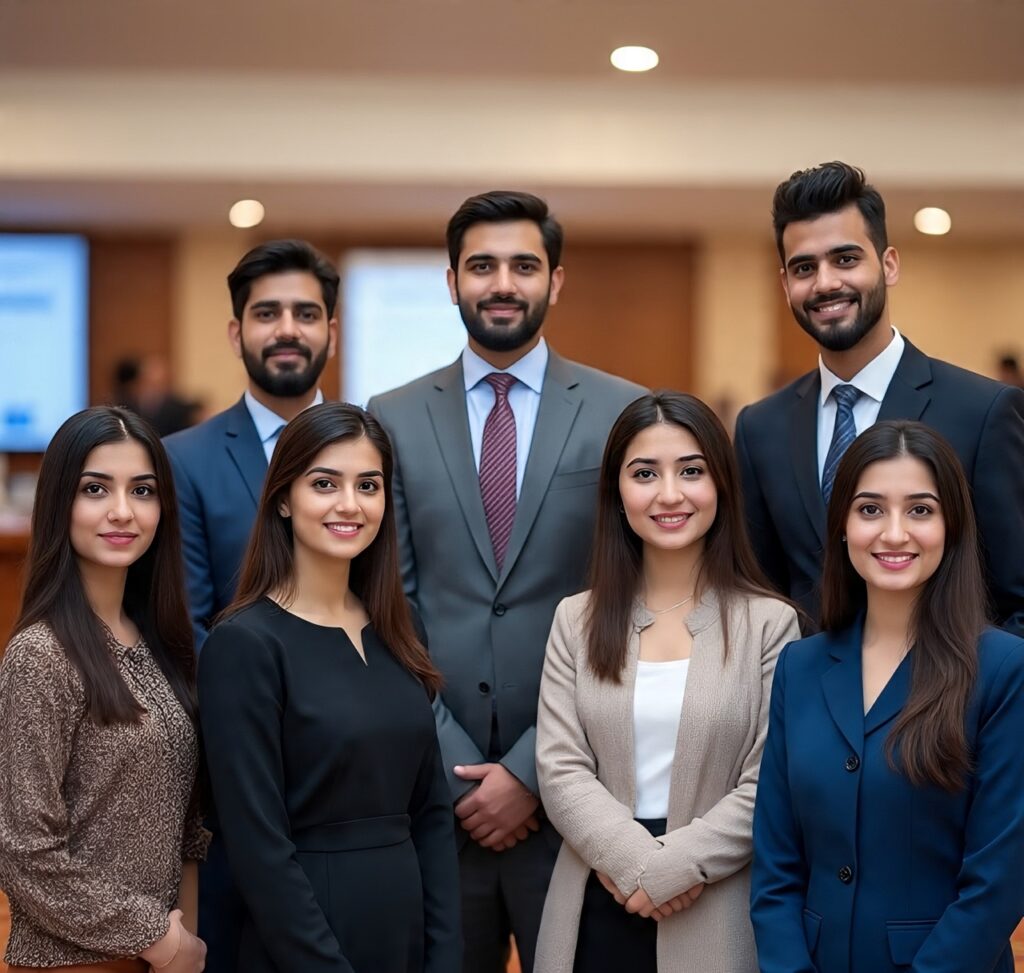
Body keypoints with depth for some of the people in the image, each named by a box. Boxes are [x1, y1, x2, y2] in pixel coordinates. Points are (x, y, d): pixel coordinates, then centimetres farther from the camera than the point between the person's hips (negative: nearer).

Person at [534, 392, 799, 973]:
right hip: (598, 912, 2)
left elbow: (768, 787, -8)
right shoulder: (578, 620, 5)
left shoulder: (769, 623, -3)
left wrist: (667, 869, -15)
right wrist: (636, 861, -16)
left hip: (715, 918, -2)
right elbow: (560, 770, -2)